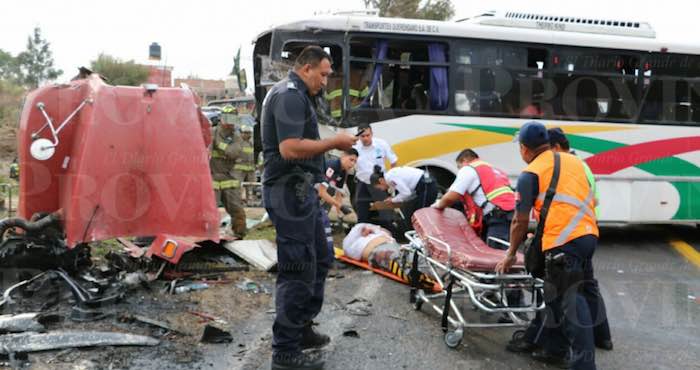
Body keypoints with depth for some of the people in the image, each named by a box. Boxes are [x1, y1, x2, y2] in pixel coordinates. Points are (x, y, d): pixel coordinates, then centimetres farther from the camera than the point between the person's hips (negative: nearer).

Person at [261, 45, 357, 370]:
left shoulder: (293, 94, 19)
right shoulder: (291, 95, -15)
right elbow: (290, 148, -26)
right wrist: (334, 143, -18)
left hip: (299, 190, 11)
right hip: (290, 192, -11)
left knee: (320, 259, 19)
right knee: (298, 270, -6)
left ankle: (302, 329, 30)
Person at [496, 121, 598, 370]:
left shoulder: (531, 174, -1)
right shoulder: (574, 161, 19)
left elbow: (520, 221, -1)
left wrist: (510, 254, 10)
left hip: (563, 242, -7)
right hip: (588, 235, 8)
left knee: (571, 304, -4)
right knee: (560, 298, 19)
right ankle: (556, 350, 28)